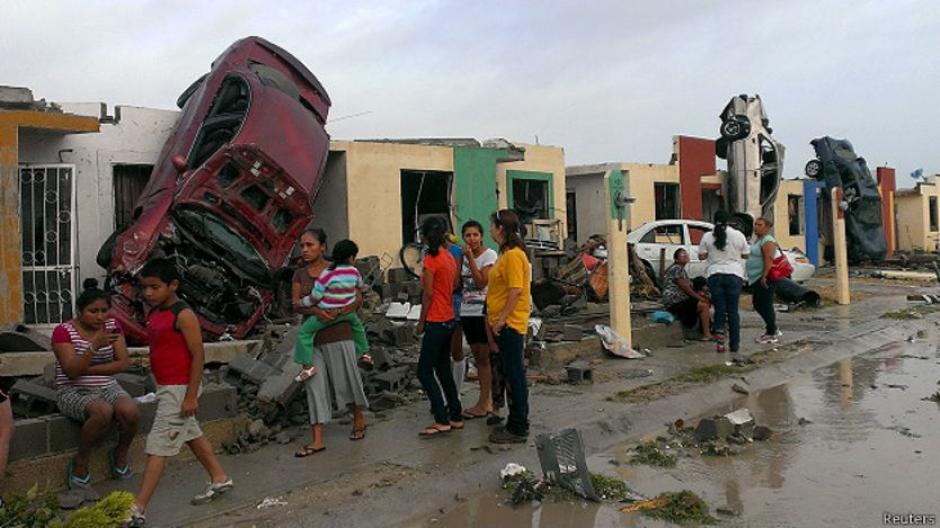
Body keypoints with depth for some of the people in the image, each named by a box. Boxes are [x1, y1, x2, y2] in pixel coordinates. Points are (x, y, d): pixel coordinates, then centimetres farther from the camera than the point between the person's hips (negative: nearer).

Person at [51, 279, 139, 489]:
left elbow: (122, 363, -2)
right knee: (104, 411, -35)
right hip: (72, 392, -4)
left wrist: (87, 370, -12)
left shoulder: (112, 326, 5)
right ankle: (80, 462, -10)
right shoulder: (63, 331, -7)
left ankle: (121, 454, 4)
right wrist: (94, 346, -31)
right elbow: (72, 371, -18)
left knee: (131, 412, -27)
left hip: (107, 388, 4)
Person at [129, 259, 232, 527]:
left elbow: (198, 355, -19)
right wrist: (159, 386, 20)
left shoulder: (183, 315, -18)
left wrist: (191, 395, -21)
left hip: (180, 389, -9)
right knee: (192, 434, 20)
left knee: (158, 445, -7)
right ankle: (219, 479, 35)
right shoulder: (154, 313, 7)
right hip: (165, 387, 9)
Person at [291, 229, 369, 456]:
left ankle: (359, 419, 33)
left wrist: (338, 311, -24)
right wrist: (315, 311, -23)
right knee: (315, 385, 1)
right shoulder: (299, 274, 8)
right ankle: (317, 440, 4)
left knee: (346, 380, 7)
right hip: (312, 336, 3)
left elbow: (357, 298, -6)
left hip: (338, 334, -3)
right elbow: (295, 304, -3)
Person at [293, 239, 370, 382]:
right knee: (357, 325, 34)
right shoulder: (354, 272, -7)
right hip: (347, 312, 5)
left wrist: (300, 304, -2)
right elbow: (359, 285, 16)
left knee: (305, 332, 2)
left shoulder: (328, 274, -21)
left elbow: (315, 297, -17)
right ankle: (362, 352, 47)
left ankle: (307, 366, -4)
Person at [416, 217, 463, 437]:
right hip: (449, 320, 9)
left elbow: (428, 294, -14)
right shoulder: (450, 257, 10)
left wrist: (421, 322, -7)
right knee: (443, 369, 17)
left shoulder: (431, 259, -15)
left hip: (436, 322, -9)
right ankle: (455, 416, 21)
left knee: (424, 372, -2)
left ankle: (442, 421, -3)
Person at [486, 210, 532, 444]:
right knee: (511, 374, 16)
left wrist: (501, 318, -22)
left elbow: (516, 290, -22)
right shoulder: (506, 253, 16)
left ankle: (518, 429, 4)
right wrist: (494, 318, 19)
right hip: (504, 324, 10)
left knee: (514, 375, -3)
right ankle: (516, 422, 26)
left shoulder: (514, 255, -16)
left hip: (510, 324, -10)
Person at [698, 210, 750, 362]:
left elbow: (701, 256, 3)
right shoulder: (738, 235, 1)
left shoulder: (707, 236, 0)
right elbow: (745, 255, 8)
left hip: (714, 275, 0)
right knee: (733, 311, 2)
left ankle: (719, 331, -17)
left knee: (719, 308, 10)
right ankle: (734, 348, 1)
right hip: (734, 275, 0)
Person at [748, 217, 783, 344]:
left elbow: (768, 260, -22)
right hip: (755, 279, 10)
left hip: (763, 279, -10)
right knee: (757, 304, 15)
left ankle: (771, 334, 4)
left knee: (765, 305, -5)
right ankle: (772, 328, 27)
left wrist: (764, 277, -26)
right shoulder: (758, 240, 18)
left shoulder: (767, 241, -13)